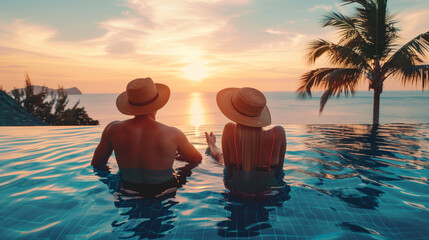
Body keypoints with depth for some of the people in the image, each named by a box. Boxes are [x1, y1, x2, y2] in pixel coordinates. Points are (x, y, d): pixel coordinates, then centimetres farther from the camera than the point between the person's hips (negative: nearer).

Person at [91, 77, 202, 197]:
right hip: (164, 190, -2)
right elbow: (198, 159, 2)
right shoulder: (173, 134, -18)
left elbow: (96, 164, 2)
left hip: (128, 190, 3)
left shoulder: (113, 130, -13)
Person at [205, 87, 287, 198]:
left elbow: (227, 163, -10)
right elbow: (279, 165, -7)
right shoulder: (278, 133, -23)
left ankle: (212, 147, 65)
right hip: (269, 191, 1)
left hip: (236, 191, 0)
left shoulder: (230, 130, -24)